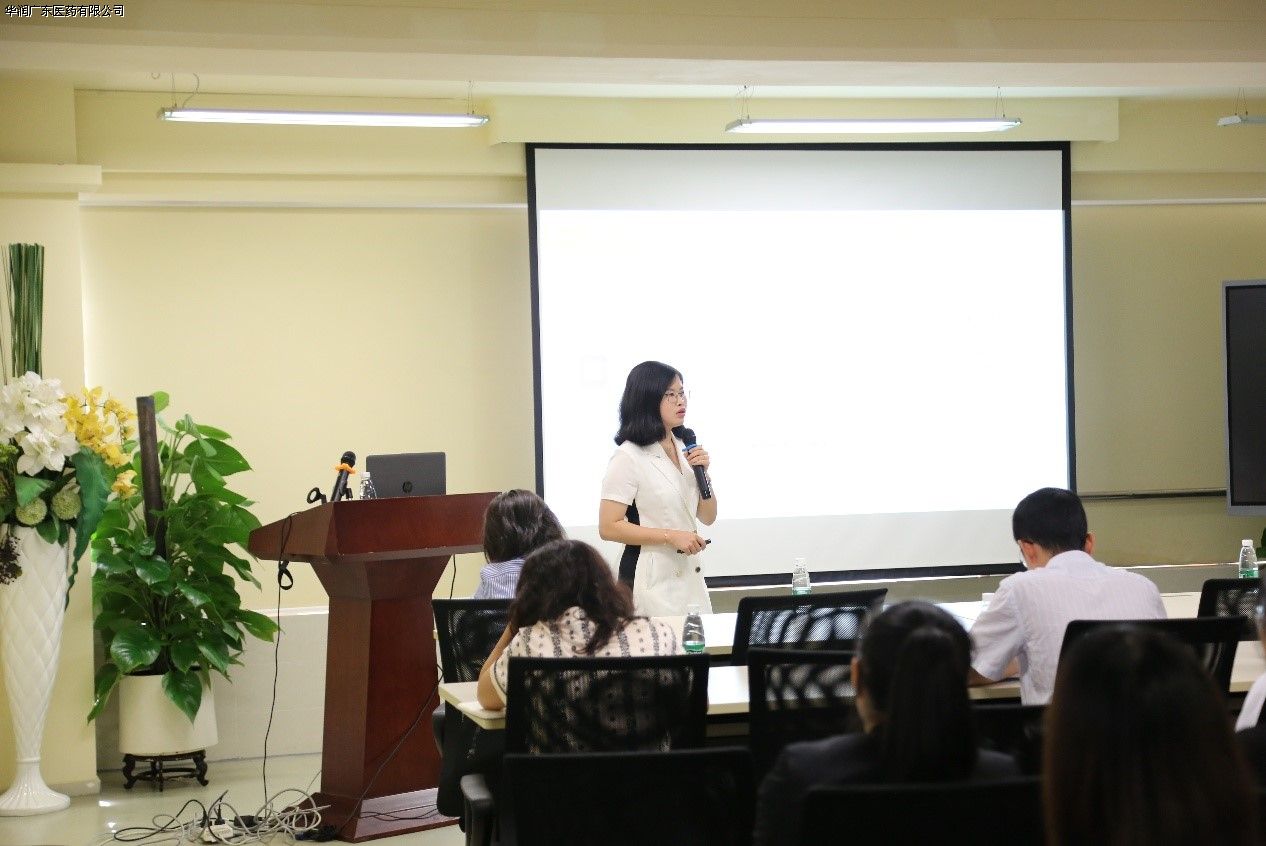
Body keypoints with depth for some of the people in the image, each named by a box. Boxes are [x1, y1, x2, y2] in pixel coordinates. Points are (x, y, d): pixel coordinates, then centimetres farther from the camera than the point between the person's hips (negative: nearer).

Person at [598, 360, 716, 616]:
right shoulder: (629, 457, -12)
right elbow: (608, 527, -16)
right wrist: (671, 536, -19)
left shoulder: (683, 449, 10)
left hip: (690, 576, 7)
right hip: (652, 579, -7)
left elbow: (707, 517, 14)